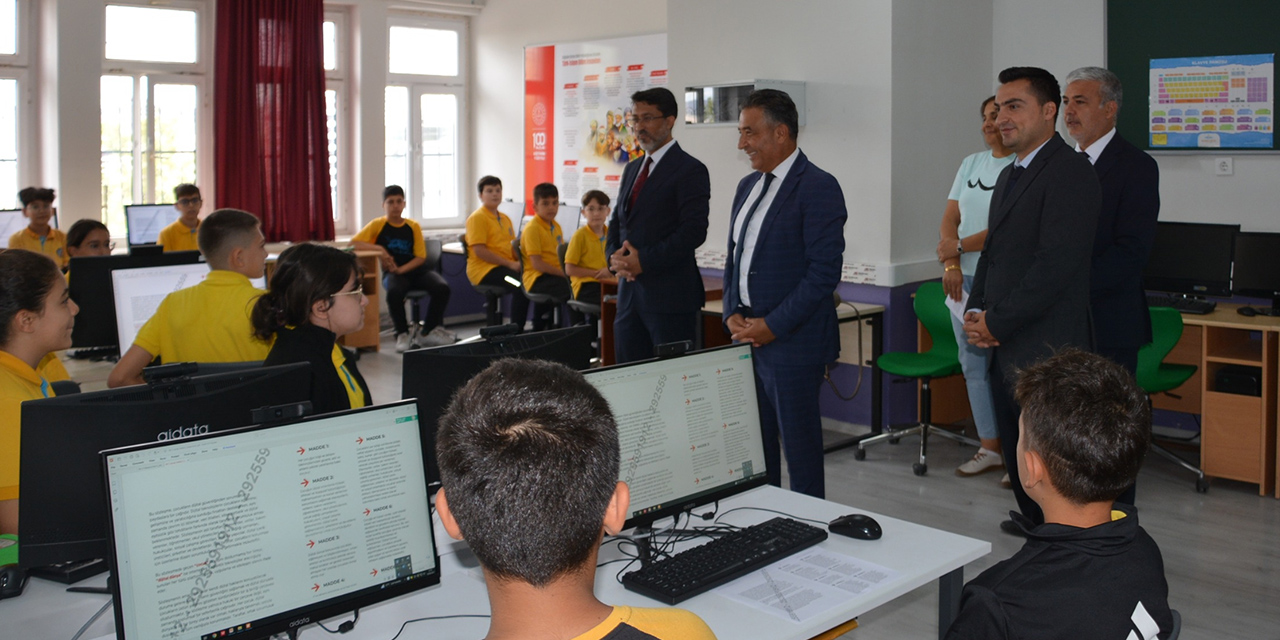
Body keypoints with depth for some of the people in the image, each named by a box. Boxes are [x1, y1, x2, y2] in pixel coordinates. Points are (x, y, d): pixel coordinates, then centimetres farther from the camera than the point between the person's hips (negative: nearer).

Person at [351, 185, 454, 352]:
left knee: (442, 288, -26)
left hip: (415, 270, 2)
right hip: (392, 273, -2)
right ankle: (402, 334, -15)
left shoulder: (413, 226, 7)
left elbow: (420, 257, 2)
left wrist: (401, 269, -14)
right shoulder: (377, 225, 4)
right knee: (394, 292, -38)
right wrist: (378, 248, -18)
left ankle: (429, 331, -5)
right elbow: (353, 243, -5)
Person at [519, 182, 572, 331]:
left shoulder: (556, 226, 14)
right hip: (537, 278, -9)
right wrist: (563, 272, -18)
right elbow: (537, 264, -16)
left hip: (556, 274, 9)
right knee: (573, 290, -26)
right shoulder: (532, 228, -11)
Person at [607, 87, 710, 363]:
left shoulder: (690, 170, -7)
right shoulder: (632, 169, 18)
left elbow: (693, 231, -16)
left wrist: (644, 261, -18)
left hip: (669, 296, -7)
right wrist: (614, 256, -1)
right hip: (630, 292, 7)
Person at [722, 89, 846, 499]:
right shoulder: (748, 187, 15)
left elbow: (824, 271, -17)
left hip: (792, 342, -8)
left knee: (799, 445, 2)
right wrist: (732, 313, 4)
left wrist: (773, 325, -17)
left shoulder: (818, 188, -11)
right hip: (748, 337, 8)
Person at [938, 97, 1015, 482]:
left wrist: (957, 246, -12)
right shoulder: (971, 164, 14)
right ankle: (990, 449, 22)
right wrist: (951, 264, -4)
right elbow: (949, 220, 11)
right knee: (974, 364, 11)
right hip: (963, 279, 7)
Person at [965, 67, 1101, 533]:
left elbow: (1056, 264, -21)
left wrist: (996, 322, -16)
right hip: (1005, 347, 9)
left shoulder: (1069, 173, -13)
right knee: (1016, 451, 18)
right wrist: (975, 311, 5)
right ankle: (1037, 526, 35)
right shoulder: (1009, 176, 18)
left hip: (1044, 348, -9)